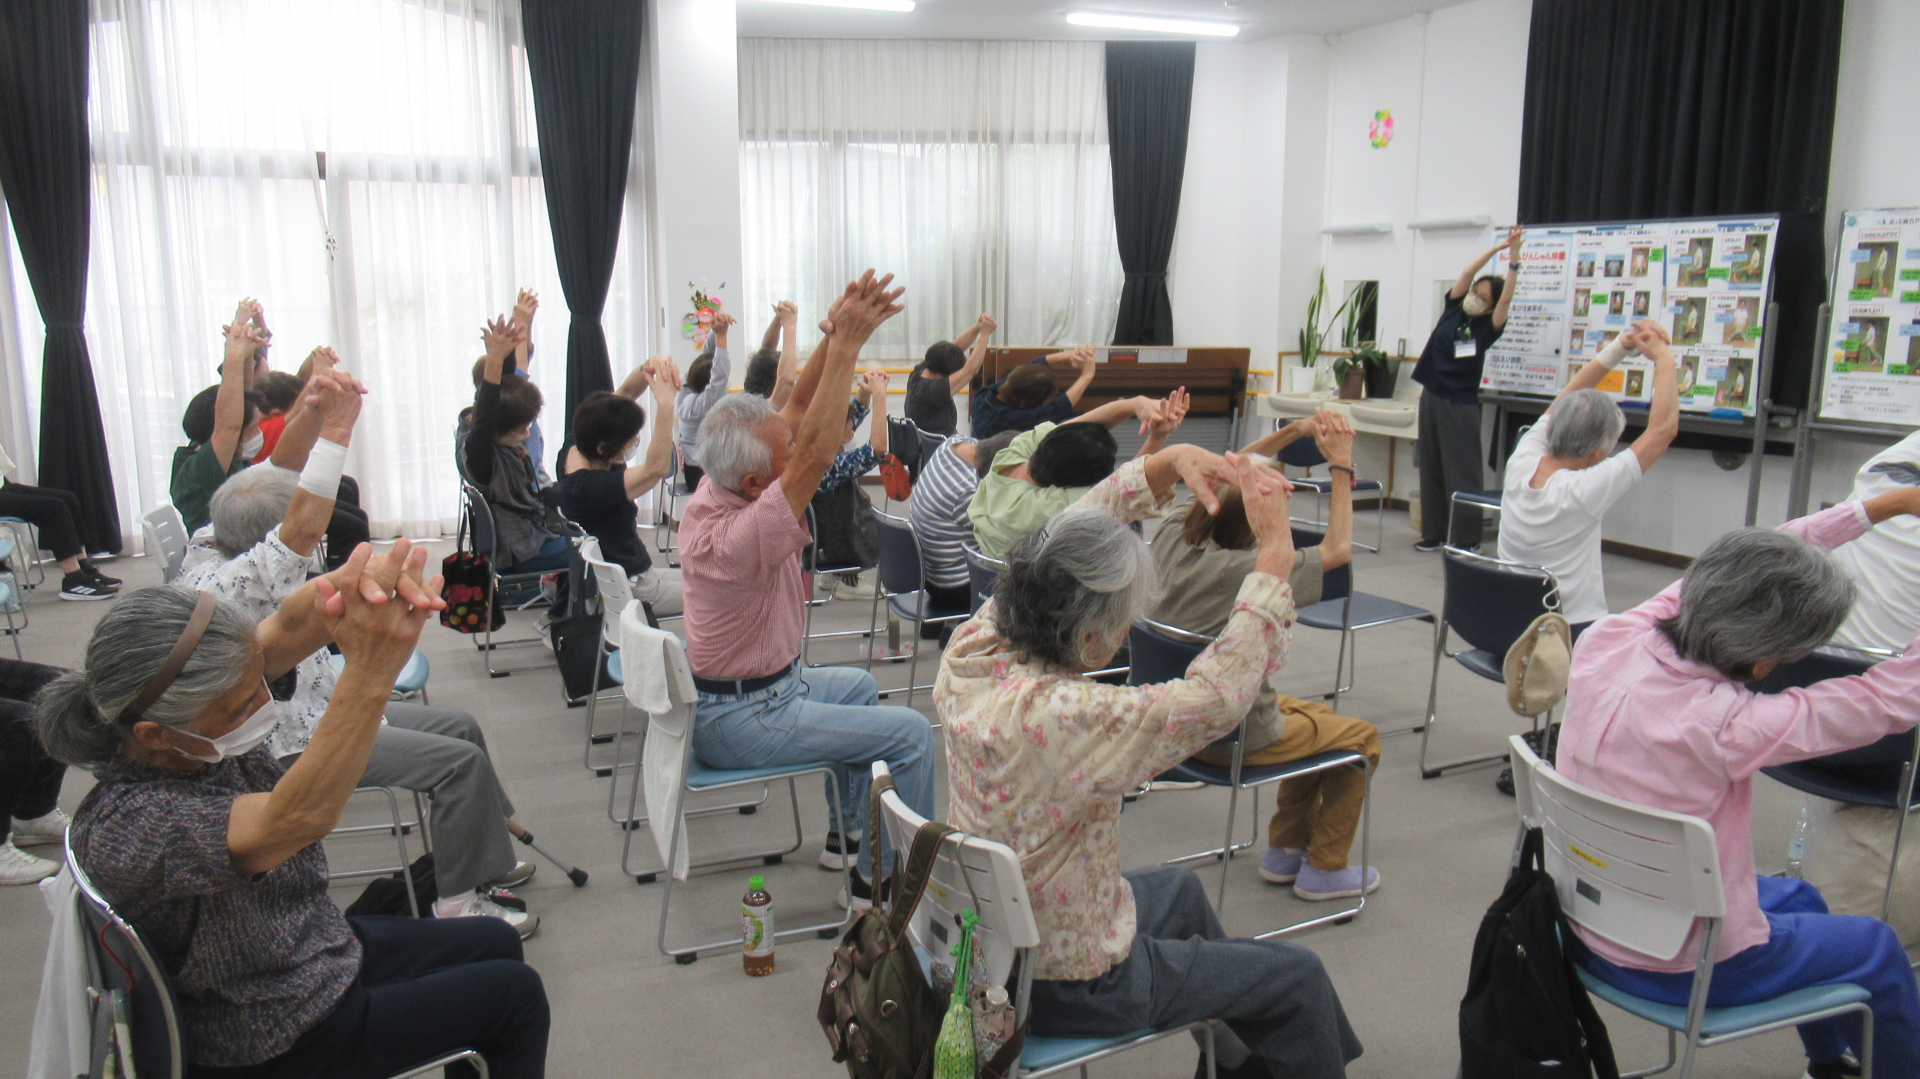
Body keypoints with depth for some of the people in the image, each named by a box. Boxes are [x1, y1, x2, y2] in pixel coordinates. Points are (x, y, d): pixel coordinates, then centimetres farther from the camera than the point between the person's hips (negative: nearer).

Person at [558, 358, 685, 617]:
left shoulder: (574, 453, -6)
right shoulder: (589, 486, -32)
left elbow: (625, 392, -2)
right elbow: (657, 468, -43)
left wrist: (647, 369, -21)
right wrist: (665, 404, -45)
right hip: (628, 590, -10)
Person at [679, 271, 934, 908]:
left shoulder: (714, 495, -5)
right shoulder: (738, 536, -32)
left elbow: (797, 414, -3)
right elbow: (816, 455, -38)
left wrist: (835, 341, -15)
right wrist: (845, 345, -35)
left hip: (761, 684, 10)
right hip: (742, 722, -10)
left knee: (858, 686, 30)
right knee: (910, 732, -8)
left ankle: (849, 834, 37)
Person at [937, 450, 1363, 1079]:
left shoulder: (971, 649, -14)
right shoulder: (1061, 719, -39)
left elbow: (1076, 535, -3)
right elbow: (1217, 695, -34)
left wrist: (1169, 461, -12)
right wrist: (1276, 554, -27)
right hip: (1068, 986, -8)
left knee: (1178, 889, 35)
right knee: (1299, 976, 11)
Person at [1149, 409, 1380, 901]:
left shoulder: (1172, 538, -12)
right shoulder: (1246, 572, -31)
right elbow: (1338, 549, -17)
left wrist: (1294, 431, 1)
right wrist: (1342, 465, -11)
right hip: (1236, 739, -7)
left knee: (1317, 714, 30)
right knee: (1362, 737, 16)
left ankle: (1284, 850, 38)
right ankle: (1324, 869, 26)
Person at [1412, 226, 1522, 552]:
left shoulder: (1486, 328, -5)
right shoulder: (1453, 310, 5)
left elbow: (1506, 299, -19)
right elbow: (1467, 272, -4)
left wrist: (1514, 259, -25)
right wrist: (1497, 248, -10)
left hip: (1461, 404, -5)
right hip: (1432, 397, 5)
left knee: (1461, 474, -5)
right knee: (1431, 470, 10)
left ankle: (1468, 539, -1)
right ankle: (1434, 533, 18)